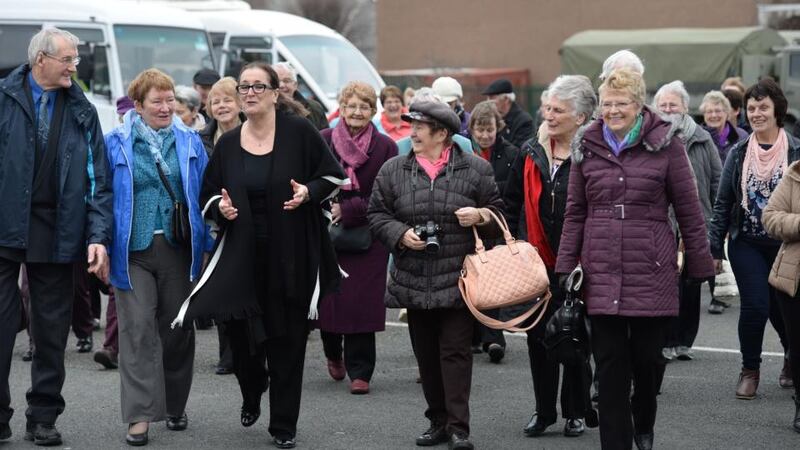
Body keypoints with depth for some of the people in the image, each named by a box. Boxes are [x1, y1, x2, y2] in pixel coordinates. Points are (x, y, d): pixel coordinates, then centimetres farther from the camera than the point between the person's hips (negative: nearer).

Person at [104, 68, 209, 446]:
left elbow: (203, 193, 10)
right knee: (138, 329, -8)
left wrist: (205, 241, 4)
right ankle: (140, 414, -7)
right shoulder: (117, 143, 2)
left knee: (177, 330, 9)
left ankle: (174, 406, 24)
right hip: (133, 249, -2)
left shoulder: (189, 141, 8)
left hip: (178, 247, 2)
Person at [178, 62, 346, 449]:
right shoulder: (227, 144, 7)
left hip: (291, 257, -3)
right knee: (239, 331, -2)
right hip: (242, 256, 3)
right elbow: (209, 195, 14)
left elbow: (333, 176, 2)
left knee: (286, 339, 2)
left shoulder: (299, 131, -4)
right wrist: (220, 207, -8)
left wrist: (308, 192, -16)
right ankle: (252, 394, 31)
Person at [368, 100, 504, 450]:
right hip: (414, 282, 3)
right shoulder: (393, 170, 5)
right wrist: (400, 234, -10)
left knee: (455, 352, -4)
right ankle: (438, 420, 21)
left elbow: (498, 213, 6)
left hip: (458, 280, -3)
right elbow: (377, 214, 7)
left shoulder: (476, 170, 0)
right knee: (426, 354, 10)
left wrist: (480, 215, -15)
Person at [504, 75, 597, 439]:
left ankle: (576, 412, 20)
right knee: (538, 337, 8)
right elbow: (511, 203, 13)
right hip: (538, 262, 4)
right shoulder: (531, 153, 4)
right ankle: (543, 411, 20)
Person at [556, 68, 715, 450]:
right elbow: (575, 213, 11)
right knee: (610, 364, 2)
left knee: (647, 357, 8)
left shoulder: (665, 144, -2)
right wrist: (566, 267, 6)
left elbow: (688, 211, 1)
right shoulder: (587, 147, 6)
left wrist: (700, 265, 2)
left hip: (652, 271, -2)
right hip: (601, 272, 2)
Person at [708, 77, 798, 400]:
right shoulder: (739, 153, 3)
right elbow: (723, 203, 7)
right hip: (747, 244, 1)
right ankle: (750, 370, 10)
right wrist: (715, 248, 3)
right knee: (755, 304, -10)